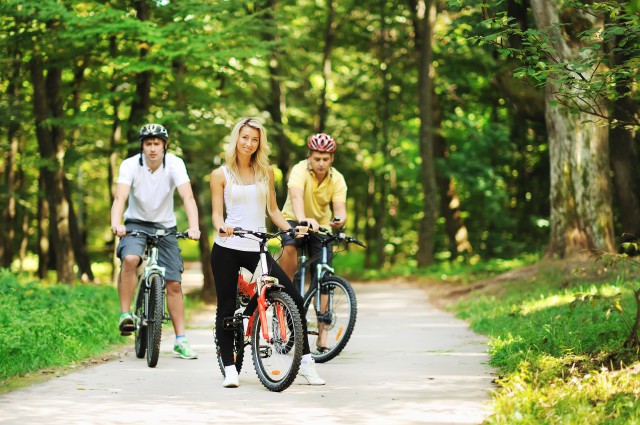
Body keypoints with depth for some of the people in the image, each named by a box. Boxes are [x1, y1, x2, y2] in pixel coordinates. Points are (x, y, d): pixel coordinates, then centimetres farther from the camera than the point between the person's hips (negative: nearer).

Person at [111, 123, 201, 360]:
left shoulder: (175, 164, -16)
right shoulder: (130, 165, -16)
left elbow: (188, 197, -26)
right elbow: (120, 198, -28)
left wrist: (193, 226, -43)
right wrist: (116, 224, -48)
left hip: (165, 226, 1)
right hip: (136, 223, -1)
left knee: (174, 283, -1)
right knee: (130, 259, -33)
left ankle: (180, 341, 7)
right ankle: (125, 315, -22)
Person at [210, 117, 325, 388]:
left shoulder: (265, 172, 11)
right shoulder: (221, 175, 4)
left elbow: (273, 210, 13)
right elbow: (217, 212, -1)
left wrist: (292, 230, 0)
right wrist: (222, 227, -22)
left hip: (256, 249, 2)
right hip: (227, 249, -2)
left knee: (294, 298, -8)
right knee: (226, 308, 0)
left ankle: (305, 361, 1)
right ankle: (229, 368, 10)